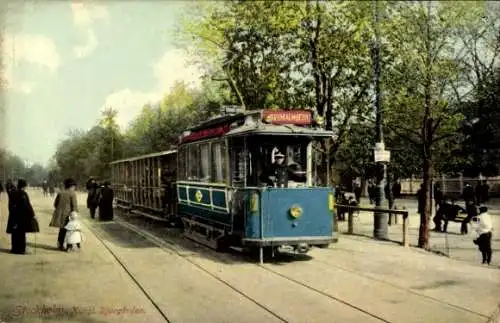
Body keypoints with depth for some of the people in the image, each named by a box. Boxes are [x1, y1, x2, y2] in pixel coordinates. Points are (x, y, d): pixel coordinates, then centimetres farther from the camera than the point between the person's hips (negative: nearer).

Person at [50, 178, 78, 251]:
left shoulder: (60, 193, 8)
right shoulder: (72, 194, -10)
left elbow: (55, 203, 12)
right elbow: (74, 205, -12)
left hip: (59, 214, 6)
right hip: (67, 214, -6)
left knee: (62, 230, 16)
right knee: (65, 230, 3)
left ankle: (60, 244, 22)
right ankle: (61, 245, 5)